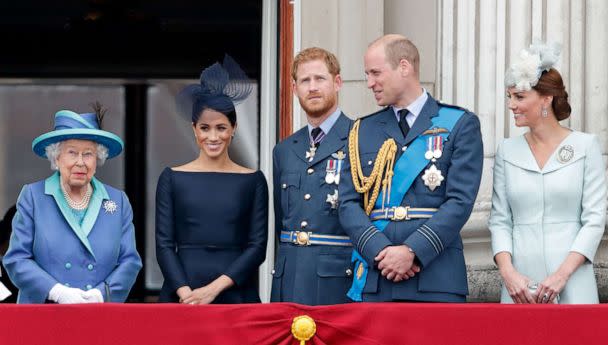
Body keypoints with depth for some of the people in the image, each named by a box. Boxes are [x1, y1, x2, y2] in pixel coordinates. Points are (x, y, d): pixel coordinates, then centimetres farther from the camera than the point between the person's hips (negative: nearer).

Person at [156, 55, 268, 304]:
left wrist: (214, 288, -10)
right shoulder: (172, 178, 6)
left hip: (236, 295, 0)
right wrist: (185, 293, -13)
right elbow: (164, 244, 1)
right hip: (182, 296, 0)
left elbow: (257, 246, 0)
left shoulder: (253, 181, 5)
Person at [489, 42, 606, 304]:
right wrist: (507, 272, -9)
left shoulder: (585, 146, 1)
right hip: (519, 285, 2)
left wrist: (562, 274, -13)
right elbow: (499, 220, 7)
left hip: (572, 283, -2)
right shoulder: (507, 151, 9)